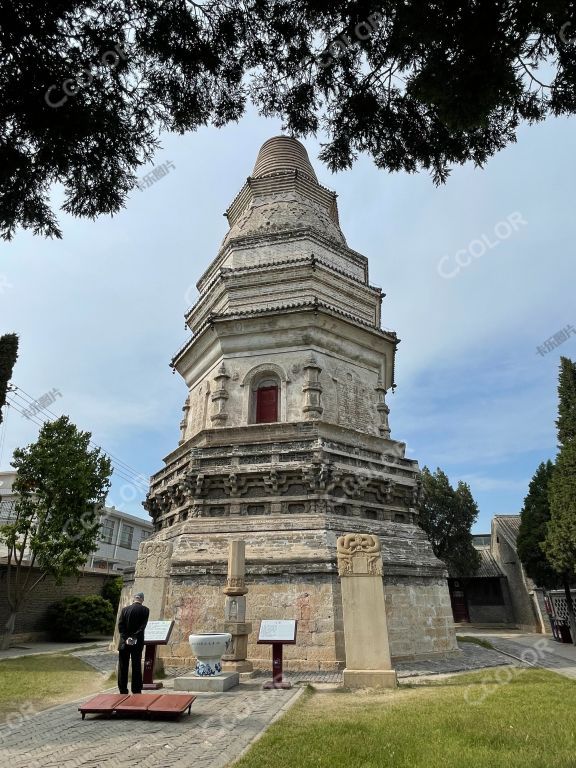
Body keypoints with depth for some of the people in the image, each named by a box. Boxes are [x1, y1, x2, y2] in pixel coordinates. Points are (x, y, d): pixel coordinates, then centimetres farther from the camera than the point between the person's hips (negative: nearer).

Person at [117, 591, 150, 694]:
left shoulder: (125, 609, 1)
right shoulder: (145, 610, -5)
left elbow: (120, 626, -6)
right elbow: (142, 626, -13)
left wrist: (126, 638, -9)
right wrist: (134, 637, -14)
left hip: (124, 643, 1)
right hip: (137, 643, -1)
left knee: (123, 668, 12)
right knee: (136, 667, 8)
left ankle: (123, 691, 15)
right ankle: (136, 691, 11)